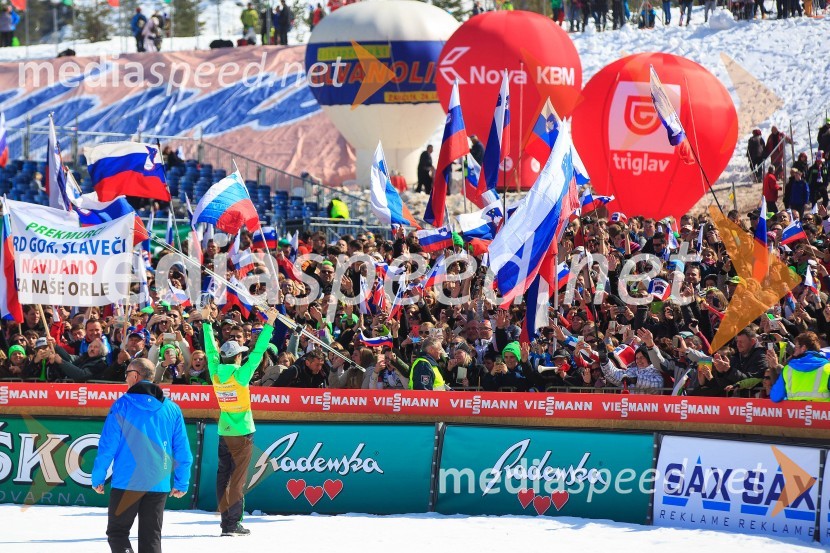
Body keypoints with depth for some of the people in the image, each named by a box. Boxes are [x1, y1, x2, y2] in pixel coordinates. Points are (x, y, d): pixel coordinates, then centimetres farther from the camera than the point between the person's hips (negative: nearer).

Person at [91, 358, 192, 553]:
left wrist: (97, 478, -1)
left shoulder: (123, 405, -6)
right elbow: (182, 451, 7)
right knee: (151, 537, 10)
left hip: (126, 483, -3)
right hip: (159, 485, 3)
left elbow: (108, 446, -8)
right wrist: (182, 483, 15)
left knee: (117, 532, 7)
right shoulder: (172, 409, 5)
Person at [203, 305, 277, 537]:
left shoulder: (215, 373, -3)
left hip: (224, 433, 5)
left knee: (223, 476, 8)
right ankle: (233, 523, -6)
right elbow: (258, 352, -16)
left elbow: (210, 349, 10)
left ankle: (226, 520, 8)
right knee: (237, 478, -4)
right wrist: (269, 325, -13)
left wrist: (206, 322, 20)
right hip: (242, 433, -5)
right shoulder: (241, 374, -15)